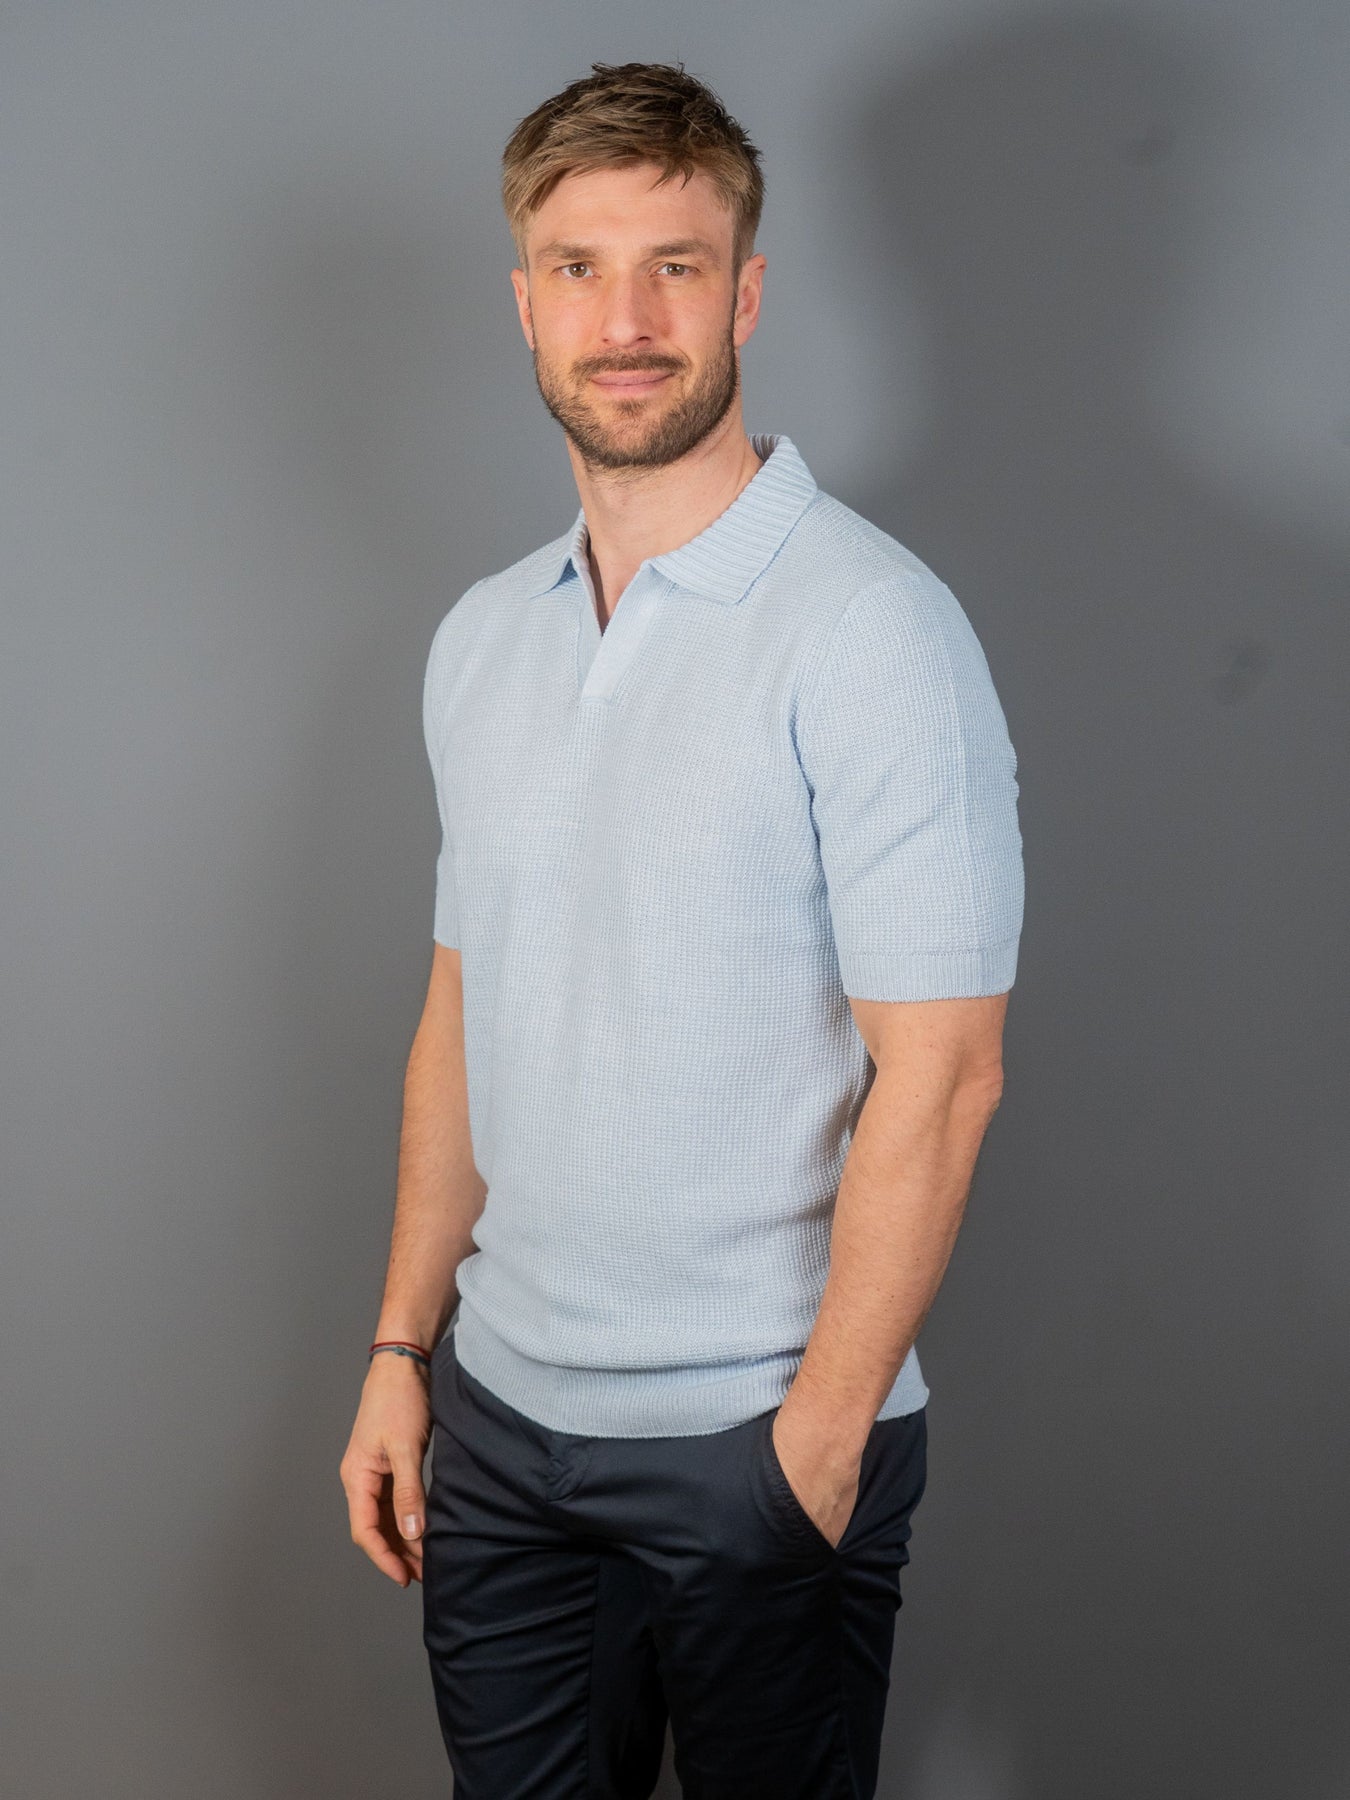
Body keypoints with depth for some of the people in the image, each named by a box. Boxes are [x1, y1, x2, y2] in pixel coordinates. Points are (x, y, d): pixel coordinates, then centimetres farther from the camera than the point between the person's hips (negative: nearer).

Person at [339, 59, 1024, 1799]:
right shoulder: (481, 638, 7)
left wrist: (820, 1436, -16)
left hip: (754, 1442, -5)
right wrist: (403, 1346, 10)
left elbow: (938, 1073, -16)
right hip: (501, 1414, 6)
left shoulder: (871, 628, -13)